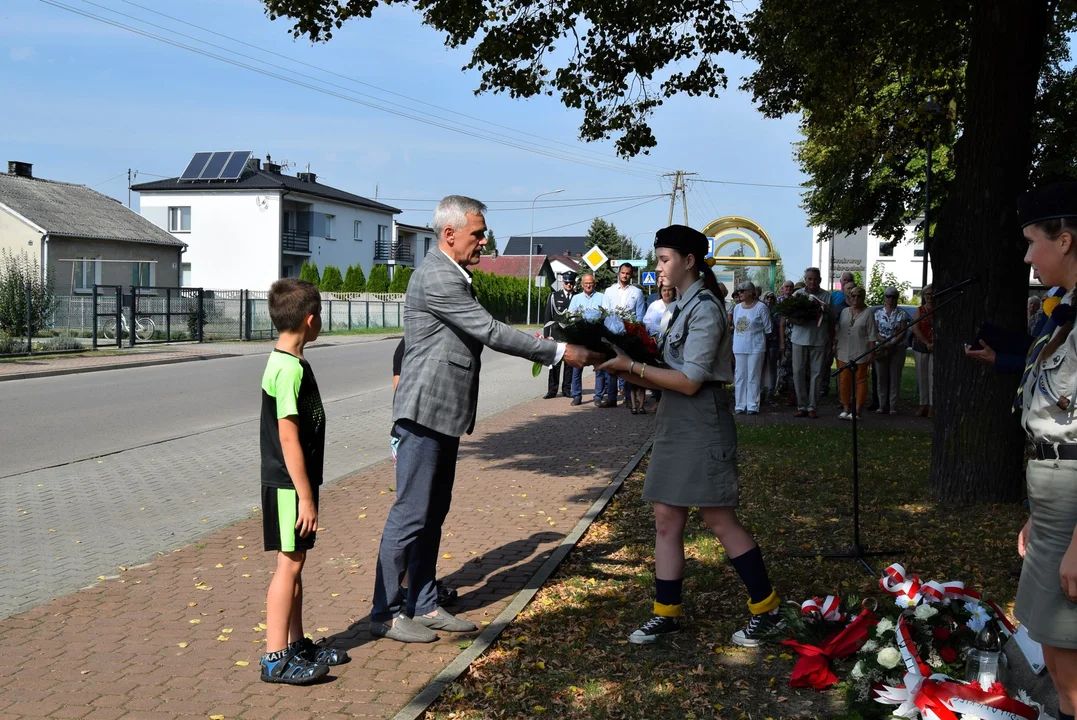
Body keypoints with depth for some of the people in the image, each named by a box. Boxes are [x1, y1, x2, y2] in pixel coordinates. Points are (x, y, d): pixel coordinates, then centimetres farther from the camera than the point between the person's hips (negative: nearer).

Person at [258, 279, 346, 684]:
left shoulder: (288, 363, 11)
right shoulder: (290, 369, -20)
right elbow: (289, 439, -22)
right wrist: (305, 496, -20)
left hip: (294, 483, 10)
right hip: (289, 485, -10)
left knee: (295, 563, 15)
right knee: (289, 564, -4)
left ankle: (296, 645, 25)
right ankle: (275, 659, 3)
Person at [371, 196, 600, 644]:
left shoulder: (453, 276, 15)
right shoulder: (437, 277, -18)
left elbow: (482, 335, 20)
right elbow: (490, 333, -20)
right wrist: (559, 352, -17)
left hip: (445, 414, 10)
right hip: (425, 412, -10)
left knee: (433, 514, 14)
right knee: (410, 515, -3)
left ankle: (423, 605, 23)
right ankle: (385, 614, 7)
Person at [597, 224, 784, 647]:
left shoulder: (705, 308, -13)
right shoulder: (683, 306, 15)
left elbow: (689, 381, -18)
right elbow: (669, 376, 12)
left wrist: (631, 366, -16)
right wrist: (625, 368, 0)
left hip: (701, 425, -9)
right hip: (675, 424, 9)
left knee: (719, 519, -2)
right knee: (666, 520, 8)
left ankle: (766, 610, 12)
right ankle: (667, 615, 16)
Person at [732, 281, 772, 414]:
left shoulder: (761, 308, -6)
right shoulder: (737, 308, 11)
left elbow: (768, 329, -2)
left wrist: (764, 344, 0)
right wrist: (733, 346, 12)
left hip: (755, 347, -5)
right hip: (739, 347, 5)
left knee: (753, 377, -2)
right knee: (739, 377, 6)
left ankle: (752, 406, 3)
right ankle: (740, 405, 12)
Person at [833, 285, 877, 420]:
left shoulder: (868, 313, -1)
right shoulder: (844, 312, 13)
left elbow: (872, 335, -5)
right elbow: (838, 332, 18)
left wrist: (871, 353, -10)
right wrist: (835, 346, 13)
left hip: (860, 353, -5)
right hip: (844, 352, 5)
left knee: (861, 380, 0)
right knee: (844, 380, 5)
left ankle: (858, 410, 2)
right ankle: (846, 409, 13)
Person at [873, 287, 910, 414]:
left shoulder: (901, 314, 3)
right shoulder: (878, 313, 8)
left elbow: (903, 332, -5)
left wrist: (892, 343, -18)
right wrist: (884, 342, -15)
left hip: (897, 348, -1)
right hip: (881, 349, 1)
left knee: (895, 377, -1)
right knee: (882, 377, 1)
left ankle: (893, 406, 2)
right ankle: (882, 405, 7)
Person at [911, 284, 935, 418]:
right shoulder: (920, 310, 6)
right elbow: (916, 329, -3)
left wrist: (935, 344, -15)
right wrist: (927, 343, -13)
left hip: (936, 347, -2)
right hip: (921, 347, 2)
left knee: (933, 375, -8)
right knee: (922, 376, 5)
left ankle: (932, 406, -7)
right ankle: (923, 404, 12)